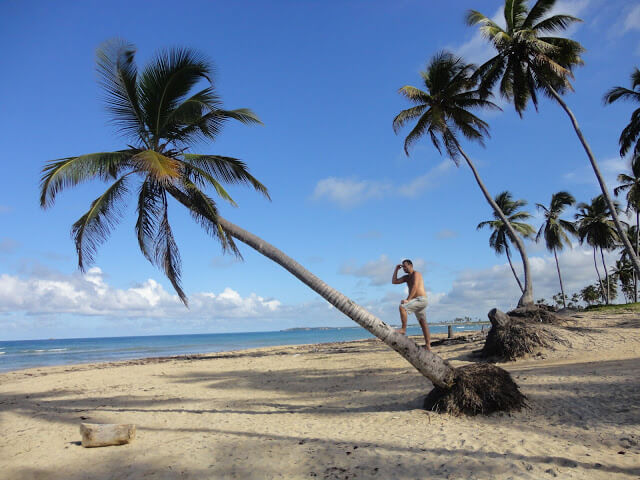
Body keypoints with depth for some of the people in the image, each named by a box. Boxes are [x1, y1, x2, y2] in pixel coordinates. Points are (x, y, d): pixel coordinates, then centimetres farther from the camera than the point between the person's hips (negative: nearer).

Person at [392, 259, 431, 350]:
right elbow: (394, 281, 16)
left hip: (421, 299, -9)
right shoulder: (407, 277, 20)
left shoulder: (416, 274, -5)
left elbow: (415, 287, -18)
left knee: (402, 307, -24)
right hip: (418, 301, 9)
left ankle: (403, 329, -21)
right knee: (423, 322, 7)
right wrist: (396, 270, 12)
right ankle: (428, 345, 9)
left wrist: (408, 300, -25)